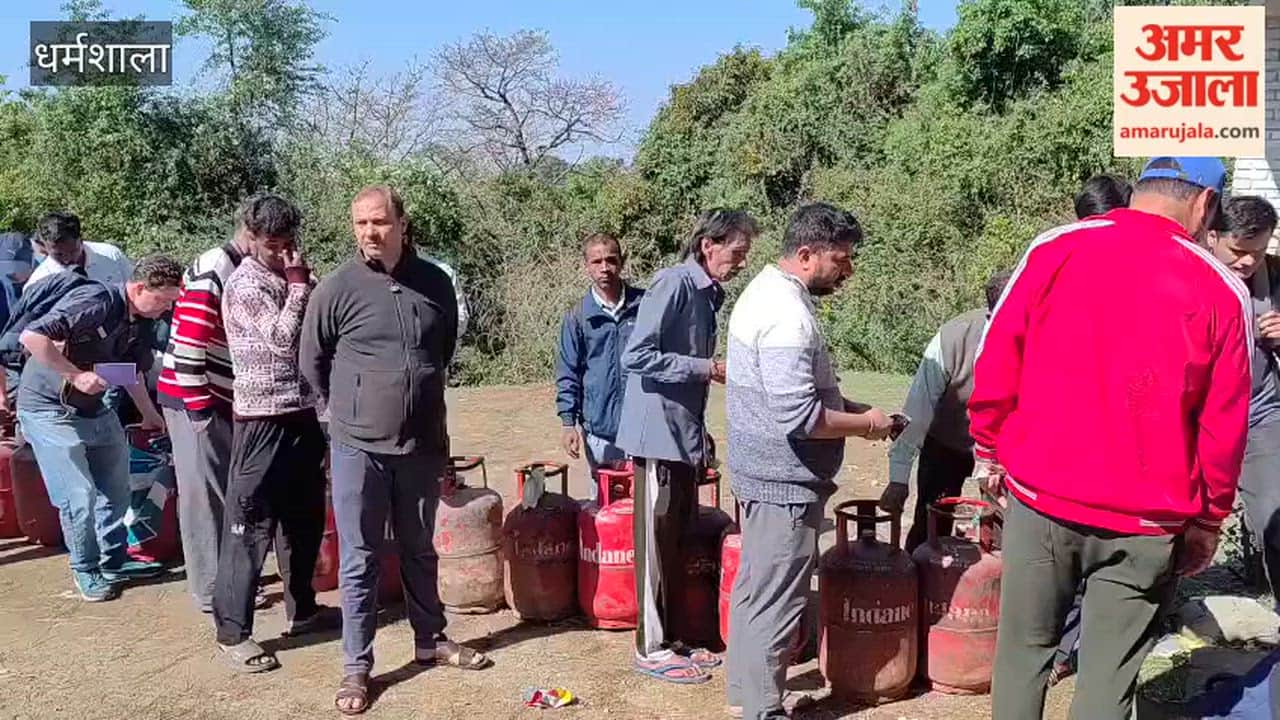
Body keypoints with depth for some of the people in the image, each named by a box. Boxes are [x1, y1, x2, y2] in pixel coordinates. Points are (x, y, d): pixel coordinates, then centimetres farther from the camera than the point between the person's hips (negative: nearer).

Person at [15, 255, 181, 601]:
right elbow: (31, 336, -32)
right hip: (48, 408, -8)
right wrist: (76, 375, -31)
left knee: (116, 487, 13)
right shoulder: (95, 301, -25)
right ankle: (86, 569, 11)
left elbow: (132, 371, 17)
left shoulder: (138, 322, 1)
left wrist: (150, 415, 17)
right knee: (79, 495, -8)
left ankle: (115, 559, 28)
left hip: (93, 408, 9)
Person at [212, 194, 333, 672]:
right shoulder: (245, 285, -11)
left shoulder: (294, 277, 13)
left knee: (305, 519, 17)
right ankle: (233, 632, 5)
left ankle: (301, 609, 32)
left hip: (304, 416, 8)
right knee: (250, 527, -3)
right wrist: (298, 286, -14)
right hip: (262, 421, -8)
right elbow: (283, 339, -21)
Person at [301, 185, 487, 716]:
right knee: (359, 560, 4)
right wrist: (353, 410, 10)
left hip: (423, 445, 3)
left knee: (419, 550, 18)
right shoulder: (337, 288, -8)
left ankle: (431, 640, 34)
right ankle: (356, 666, 14)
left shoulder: (435, 283, 1)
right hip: (358, 448, -3)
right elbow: (313, 362, 3)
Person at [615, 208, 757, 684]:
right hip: (658, 435, -8)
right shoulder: (674, 284, -14)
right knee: (658, 543, 0)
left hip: (685, 437, 9)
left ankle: (670, 636, 25)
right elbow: (636, 357, -20)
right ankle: (652, 649, 11)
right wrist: (707, 369, -19)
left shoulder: (707, 293, 12)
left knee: (680, 539, 14)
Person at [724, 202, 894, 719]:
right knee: (777, 599, 0)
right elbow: (800, 418, -28)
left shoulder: (765, 290, 10)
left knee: (755, 585, 20)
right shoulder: (787, 314, -23)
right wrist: (865, 424, -13)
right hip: (785, 481, -11)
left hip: (761, 470, 11)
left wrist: (853, 408, 10)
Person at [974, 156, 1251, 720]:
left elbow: (997, 362, 1)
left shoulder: (1055, 248, -2)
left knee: (1025, 648, 16)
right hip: (1146, 522, -1)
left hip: (1040, 496, 1)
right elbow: (1224, 424, -1)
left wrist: (988, 449, 13)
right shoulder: (1222, 290, -4)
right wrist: (1209, 519, 11)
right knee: (1110, 672, 9)